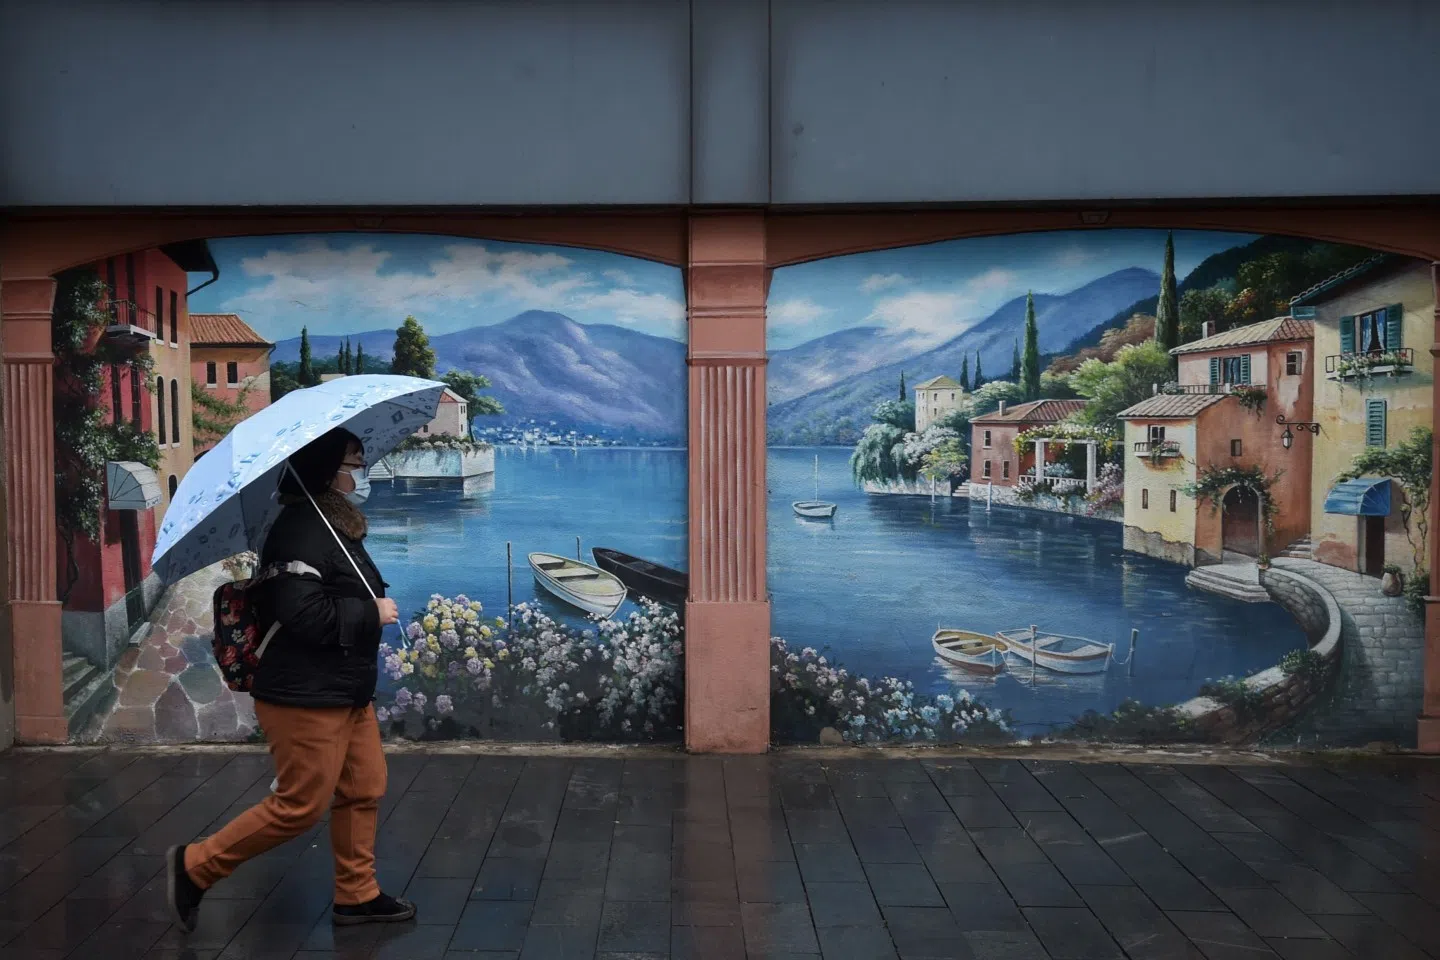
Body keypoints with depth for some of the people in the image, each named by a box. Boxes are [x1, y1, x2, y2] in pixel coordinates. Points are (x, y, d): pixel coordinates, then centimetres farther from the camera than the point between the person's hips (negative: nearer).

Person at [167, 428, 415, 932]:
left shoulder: (338, 526, 11)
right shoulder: (301, 530, -20)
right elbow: (302, 613, -30)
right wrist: (372, 614, -20)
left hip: (347, 693, 10)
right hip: (306, 700, -10)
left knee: (364, 791, 13)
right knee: (299, 806, -1)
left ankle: (357, 895, 26)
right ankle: (194, 866, 17)